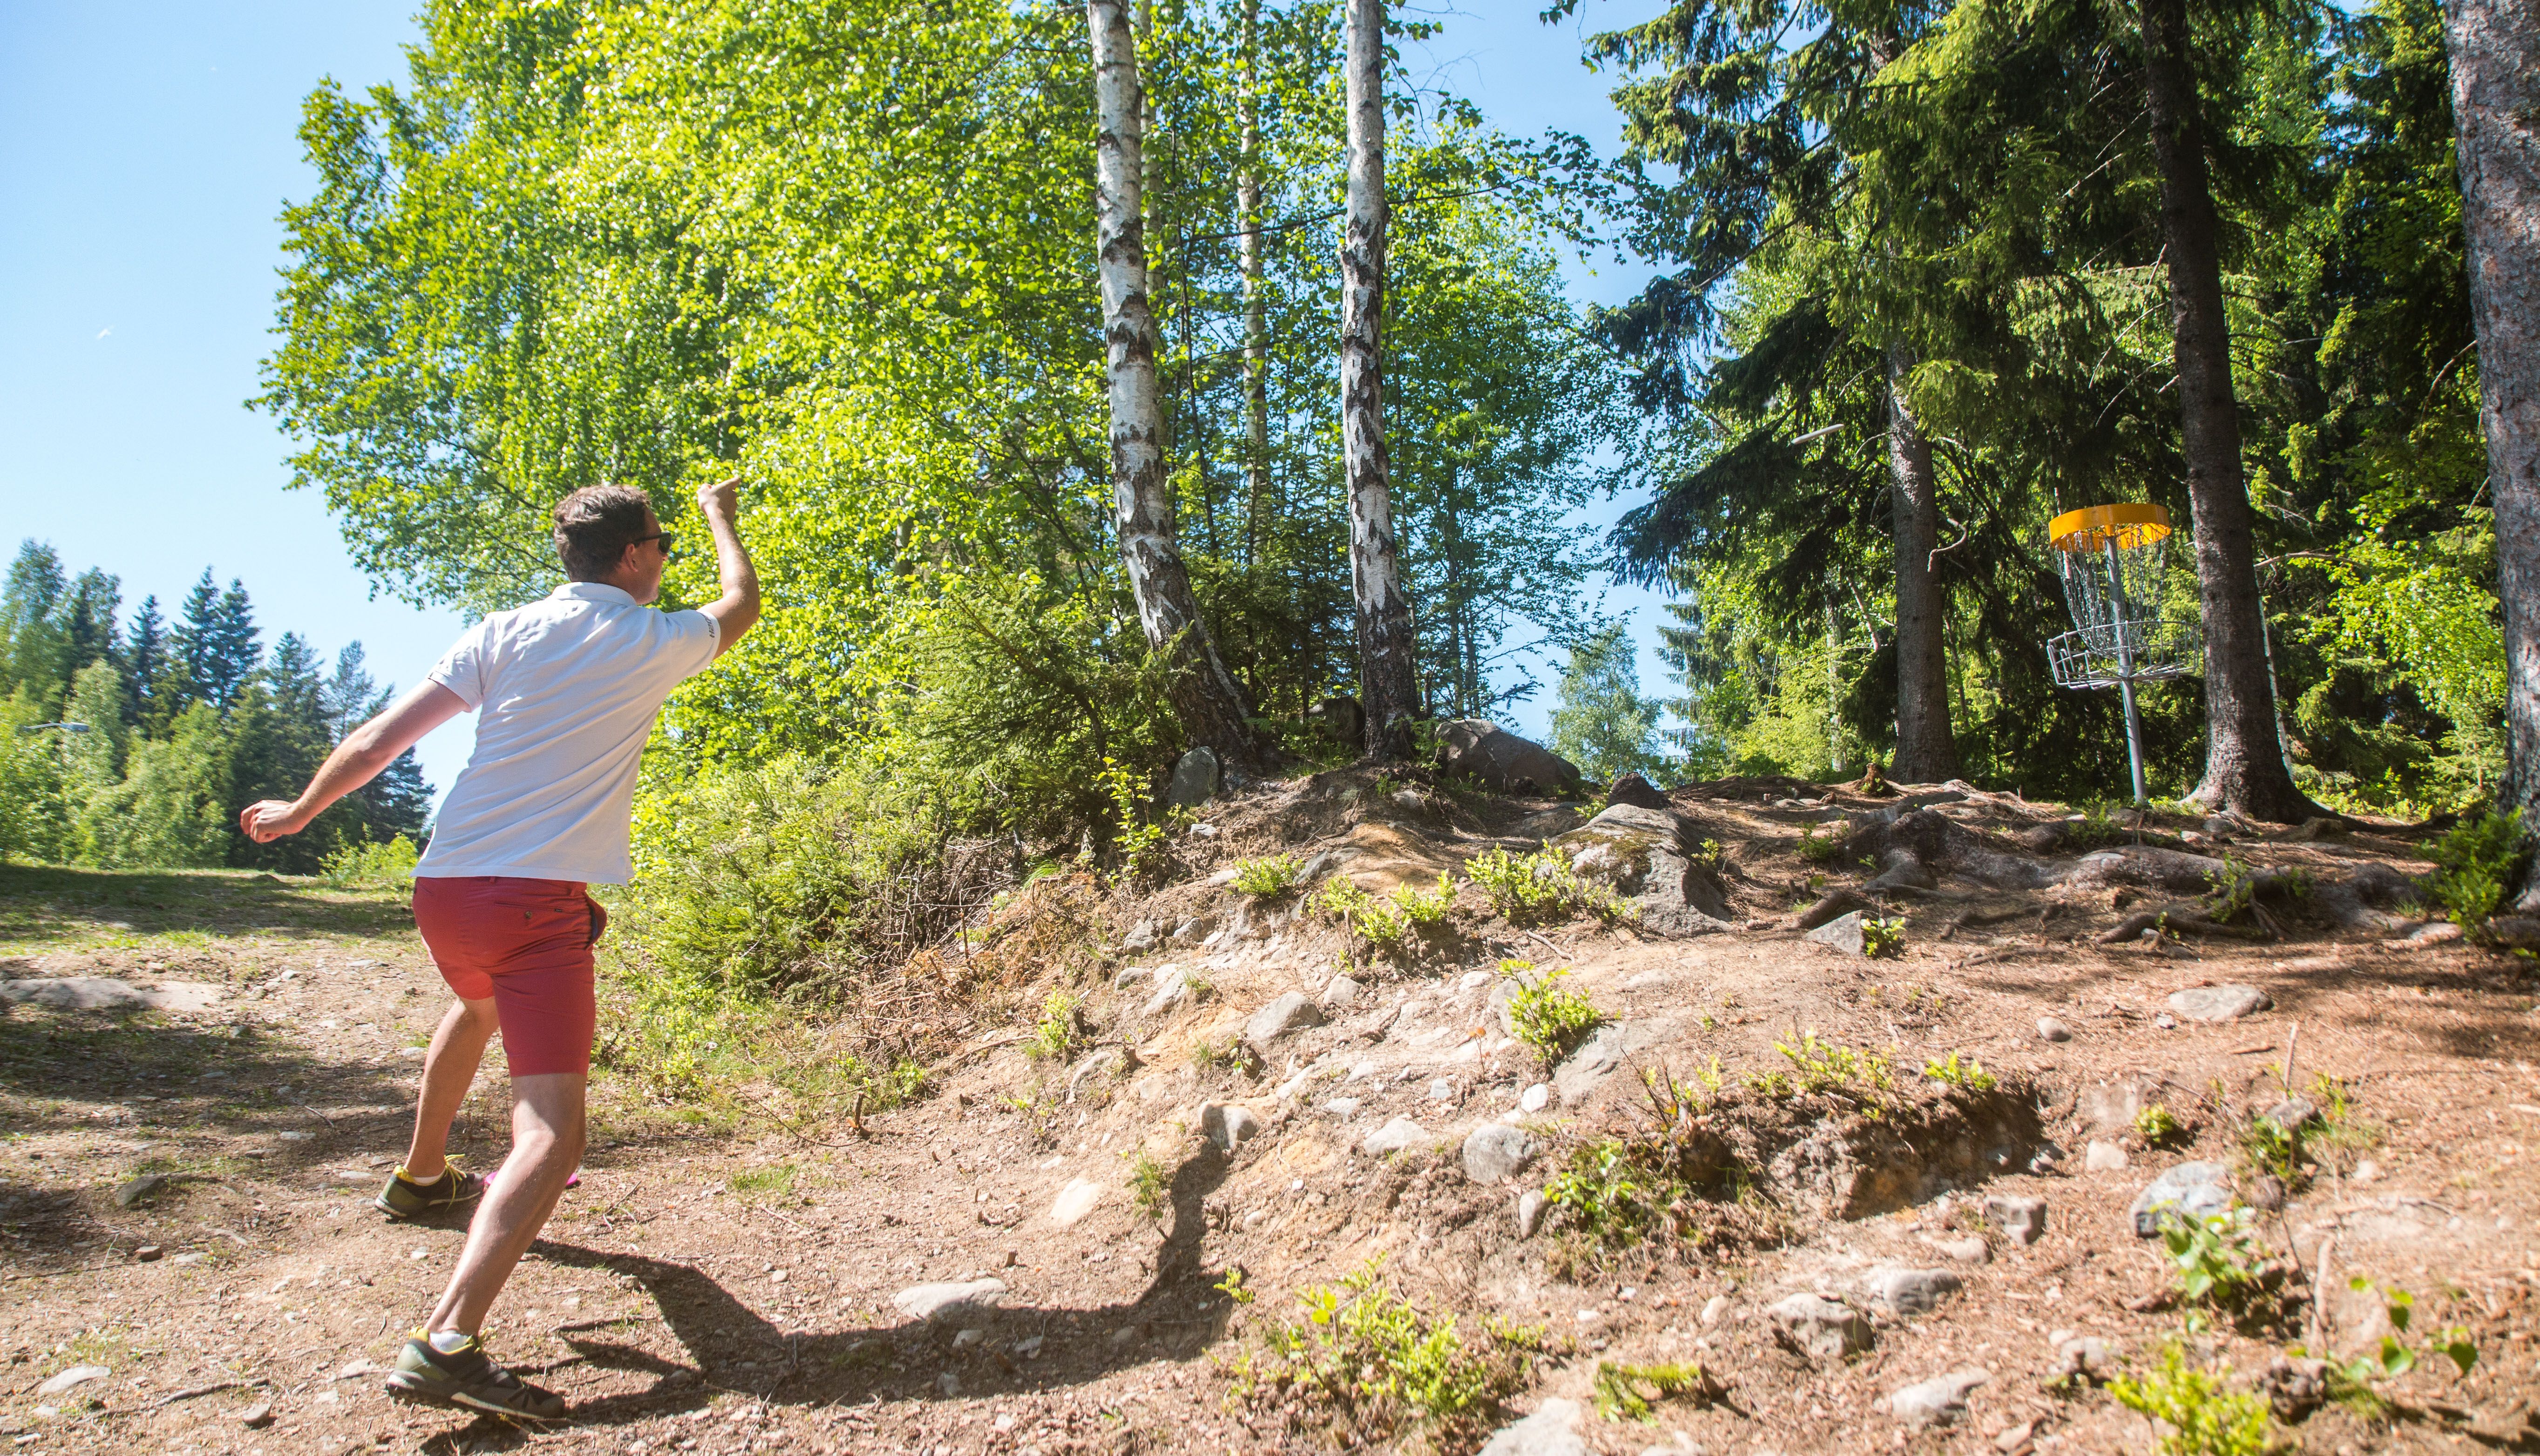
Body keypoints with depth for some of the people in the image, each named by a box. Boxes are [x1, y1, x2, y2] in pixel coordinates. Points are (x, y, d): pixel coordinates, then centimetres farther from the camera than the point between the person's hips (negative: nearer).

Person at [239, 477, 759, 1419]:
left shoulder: (504, 634, 7)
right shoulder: (653, 643, 0)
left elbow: (382, 738, 6)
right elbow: (742, 606, 21)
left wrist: (301, 810, 22)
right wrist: (722, 518, 37)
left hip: (445, 887, 7)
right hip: (539, 900, -6)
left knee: (480, 1007, 39)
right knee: (550, 1136, -13)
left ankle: (420, 1177, 58)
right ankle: (446, 1344, -31)